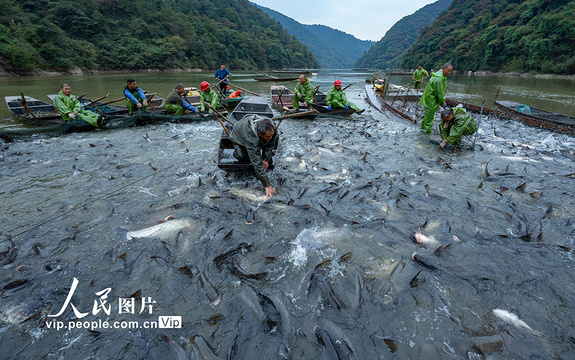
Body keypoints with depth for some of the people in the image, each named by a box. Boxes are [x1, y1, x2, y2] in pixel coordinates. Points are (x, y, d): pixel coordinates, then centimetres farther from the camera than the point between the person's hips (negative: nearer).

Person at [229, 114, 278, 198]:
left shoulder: (271, 128, -34)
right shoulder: (251, 140, -48)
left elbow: (270, 146, -14)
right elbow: (257, 164, -47)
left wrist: (266, 159, -25)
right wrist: (267, 186, -45)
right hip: (239, 136, -3)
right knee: (240, 156, -28)